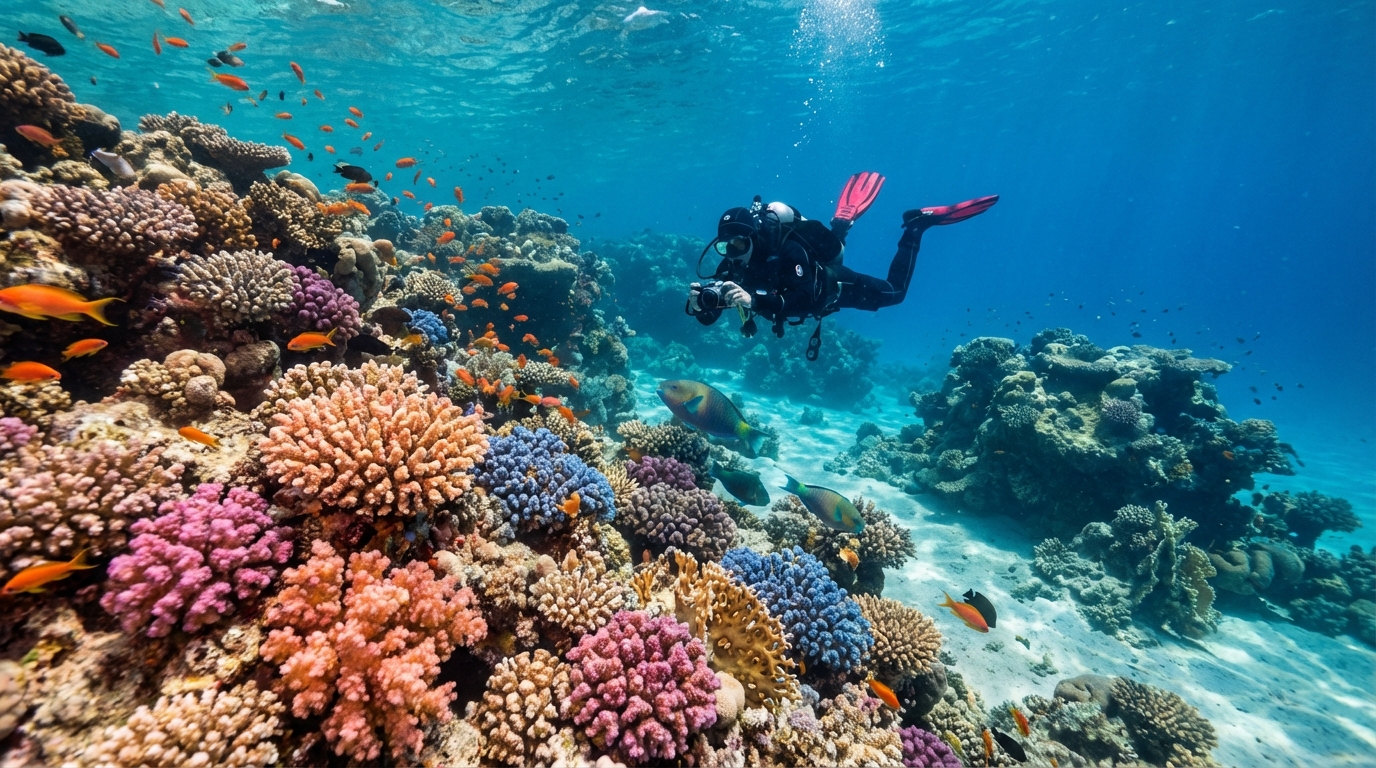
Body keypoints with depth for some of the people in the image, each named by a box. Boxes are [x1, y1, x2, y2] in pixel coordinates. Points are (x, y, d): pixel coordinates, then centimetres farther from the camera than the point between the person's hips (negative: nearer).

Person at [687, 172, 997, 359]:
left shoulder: (786, 251, -43)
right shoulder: (731, 266, -27)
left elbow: (804, 301, -54)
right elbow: (708, 319, -27)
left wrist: (754, 300, -65)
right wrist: (698, 303, -50)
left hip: (834, 286, -6)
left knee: (894, 292, 13)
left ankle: (916, 226, 25)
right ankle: (845, 217, 49)